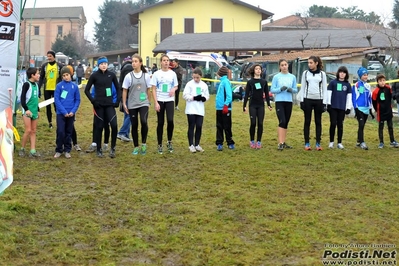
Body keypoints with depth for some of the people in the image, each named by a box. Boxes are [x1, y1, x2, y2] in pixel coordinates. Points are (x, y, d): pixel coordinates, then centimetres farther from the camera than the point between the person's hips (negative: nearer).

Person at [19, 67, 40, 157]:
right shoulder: (26, 84, -10)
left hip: (34, 112, 7)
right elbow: (22, 98, -13)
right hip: (27, 111, -7)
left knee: (33, 131, 5)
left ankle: (33, 151, 6)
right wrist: (26, 109, -18)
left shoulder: (36, 85, 12)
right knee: (28, 130, -10)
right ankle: (22, 149, 4)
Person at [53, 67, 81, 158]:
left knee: (69, 132, 9)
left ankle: (67, 150, 19)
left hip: (71, 114, 2)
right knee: (60, 132, -4)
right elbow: (56, 100, -6)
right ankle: (59, 150, 10)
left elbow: (77, 100, 5)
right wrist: (64, 112, -13)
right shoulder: (59, 86, -4)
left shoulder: (75, 86, 2)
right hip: (61, 113, -2)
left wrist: (73, 111, -9)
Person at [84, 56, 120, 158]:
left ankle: (112, 148, 2)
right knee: (99, 127, 4)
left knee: (114, 125, -13)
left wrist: (117, 101, 2)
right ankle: (99, 150, 16)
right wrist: (93, 101, -7)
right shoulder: (94, 75, -3)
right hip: (99, 105, -1)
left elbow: (118, 88, 12)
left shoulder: (112, 75, 3)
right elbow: (86, 90, 1)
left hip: (110, 104, 1)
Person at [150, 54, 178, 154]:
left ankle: (169, 142, 5)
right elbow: (153, 89, 0)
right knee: (160, 123, 3)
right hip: (160, 101, -1)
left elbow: (176, 86, 15)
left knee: (170, 120, -15)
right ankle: (160, 145, 14)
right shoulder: (156, 74, 0)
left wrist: (173, 89, -9)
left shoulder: (172, 74, 5)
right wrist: (156, 102, -8)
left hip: (170, 101, 1)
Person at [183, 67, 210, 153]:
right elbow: (185, 95, -7)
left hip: (200, 110, 3)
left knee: (199, 127, 4)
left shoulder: (204, 85, 7)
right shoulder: (189, 84, -3)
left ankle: (197, 144, 16)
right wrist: (194, 98, -18)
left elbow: (207, 96, 11)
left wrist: (204, 98, -12)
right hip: (191, 109, -3)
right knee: (191, 127, 1)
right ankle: (191, 145, 9)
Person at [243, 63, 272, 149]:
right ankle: (252, 141, 9)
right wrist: (244, 106, -5)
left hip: (261, 105, 2)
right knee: (253, 123, -4)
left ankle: (259, 141, 8)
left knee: (260, 123, 0)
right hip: (252, 105, -2)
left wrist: (269, 104, 6)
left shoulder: (264, 82, 7)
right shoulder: (250, 82, 1)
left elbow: (266, 94, 11)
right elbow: (246, 94, 1)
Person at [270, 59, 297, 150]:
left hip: (289, 102, 4)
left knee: (286, 122, 8)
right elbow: (272, 90, -2)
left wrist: (291, 90, -11)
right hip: (279, 101, -4)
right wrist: (280, 89, -19)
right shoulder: (276, 77, -1)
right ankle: (280, 143, -15)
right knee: (282, 121, -15)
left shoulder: (292, 77, 8)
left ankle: (284, 142, 17)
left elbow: (296, 90, 10)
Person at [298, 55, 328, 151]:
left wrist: (324, 102, -2)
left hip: (318, 100, 0)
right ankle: (307, 143, 8)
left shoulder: (322, 74, 4)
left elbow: (324, 89, 4)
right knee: (307, 121, 3)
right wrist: (301, 100, -1)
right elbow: (302, 88, 6)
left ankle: (318, 143, 10)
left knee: (318, 122, 4)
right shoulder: (305, 73, 5)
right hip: (307, 99, 0)